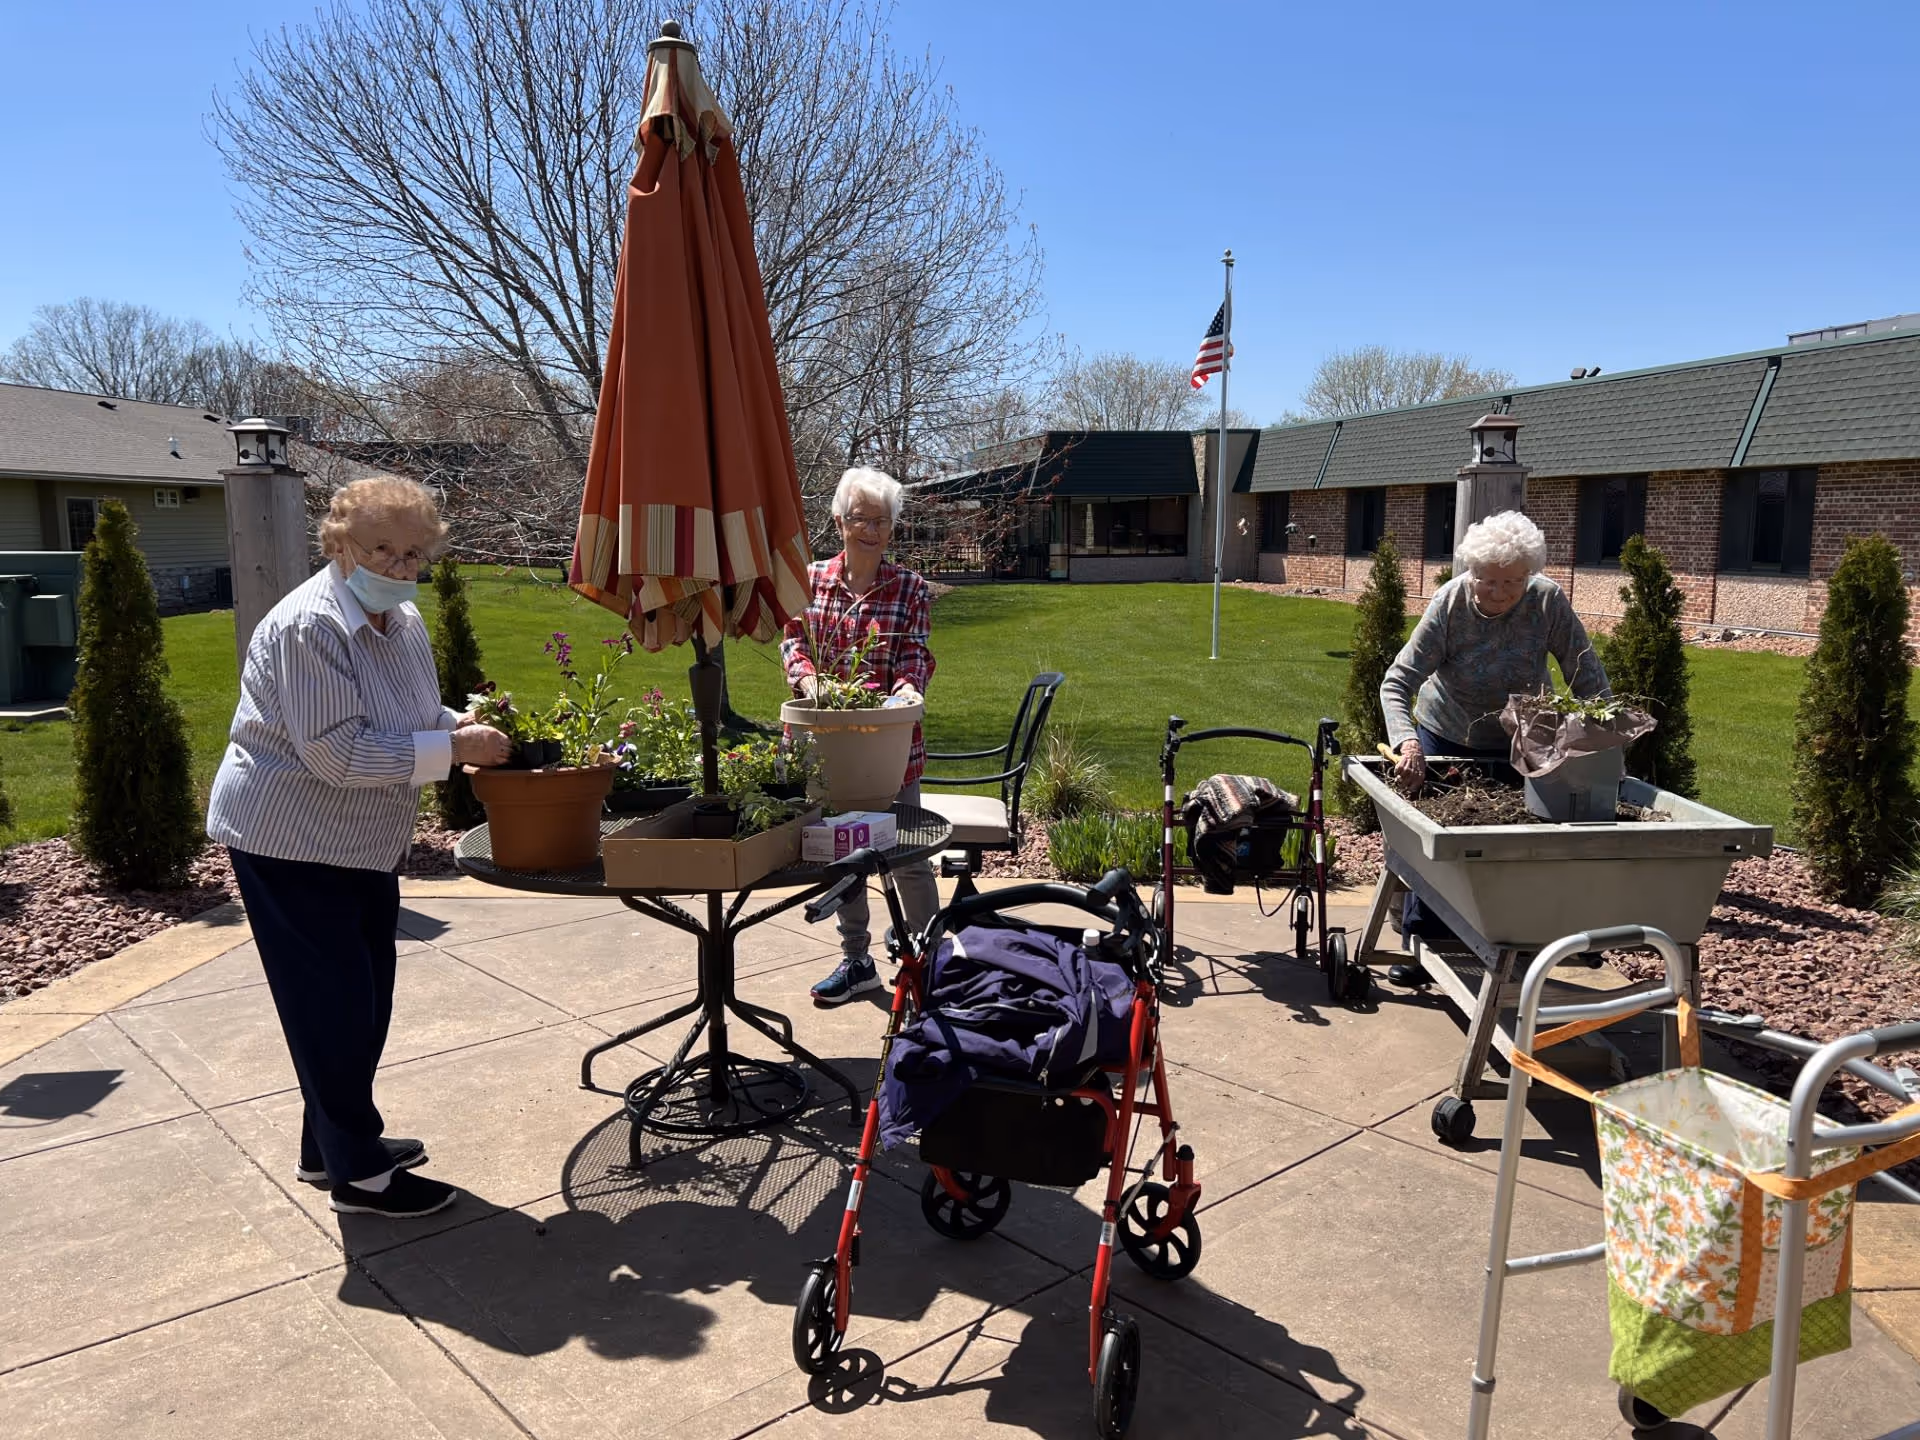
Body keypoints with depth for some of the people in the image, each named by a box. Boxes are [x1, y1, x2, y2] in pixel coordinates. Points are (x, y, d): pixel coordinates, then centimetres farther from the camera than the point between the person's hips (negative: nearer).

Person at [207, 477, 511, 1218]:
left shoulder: (403, 619, 3)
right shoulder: (310, 625, -24)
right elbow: (339, 752, -28)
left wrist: (462, 724, -4)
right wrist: (454, 748, -27)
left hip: (363, 841, 9)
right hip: (290, 838, -9)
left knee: (365, 998, 16)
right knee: (333, 1003, -1)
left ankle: (331, 1144, 32)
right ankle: (358, 1173, 11)